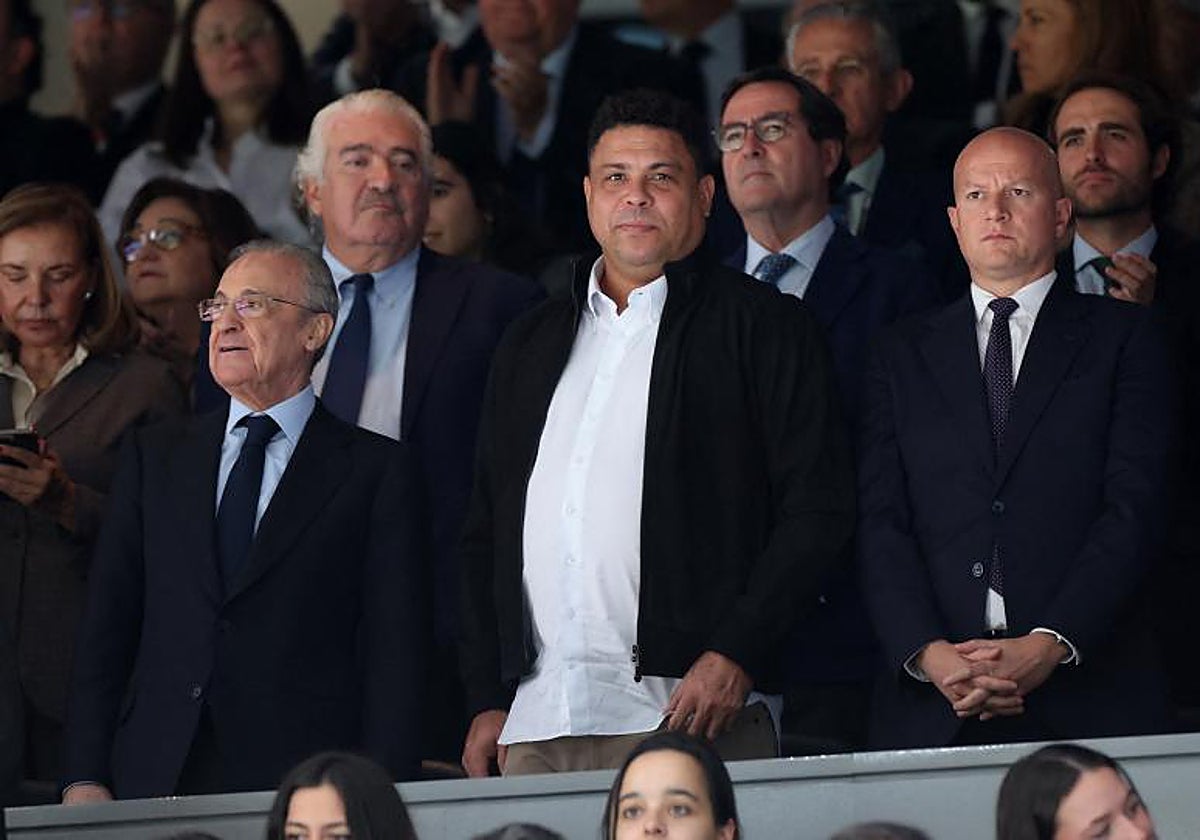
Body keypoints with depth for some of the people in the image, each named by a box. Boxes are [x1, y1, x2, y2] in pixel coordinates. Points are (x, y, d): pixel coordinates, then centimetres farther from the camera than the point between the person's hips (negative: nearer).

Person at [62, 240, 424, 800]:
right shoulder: (156, 456, 16)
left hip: (304, 791, -3)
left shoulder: (375, 469, 5)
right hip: (154, 779, 3)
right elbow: (106, 627, 11)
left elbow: (393, 652, -1)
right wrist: (85, 779, 0)